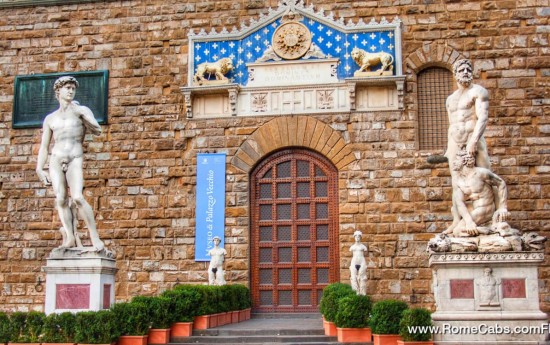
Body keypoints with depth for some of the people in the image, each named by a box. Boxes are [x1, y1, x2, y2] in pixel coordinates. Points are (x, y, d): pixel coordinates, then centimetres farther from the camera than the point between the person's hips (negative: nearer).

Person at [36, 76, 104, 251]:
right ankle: (70, 236, -11)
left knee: (77, 198, -20)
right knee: (61, 198, -12)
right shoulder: (50, 118, 18)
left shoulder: (81, 110, 13)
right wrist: (40, 170, 7)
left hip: (75, 159, -3)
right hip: (56, 160, 3)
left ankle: (94, 236, -17)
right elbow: (44, 147, 16)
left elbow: (98, 131, -3)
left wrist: (80, 114, -8)